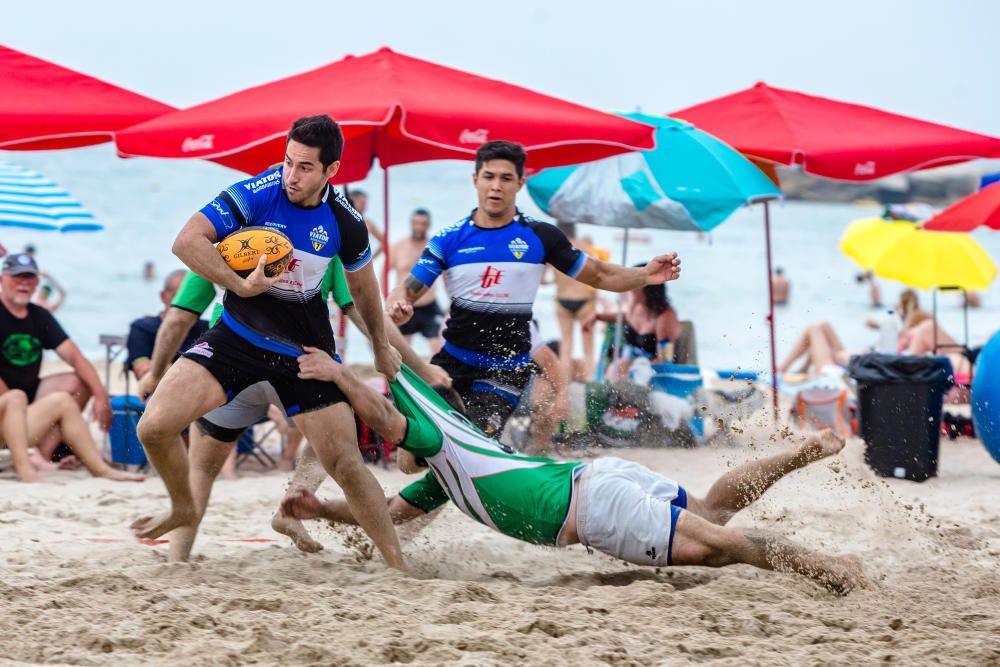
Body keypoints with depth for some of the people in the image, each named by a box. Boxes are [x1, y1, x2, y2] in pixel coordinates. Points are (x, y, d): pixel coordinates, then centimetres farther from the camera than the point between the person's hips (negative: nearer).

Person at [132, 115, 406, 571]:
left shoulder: (345, 222, -8)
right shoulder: (256, 193, -16)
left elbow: (363, 287, 12)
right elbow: (186, 242, -23)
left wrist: (381, 348, 24)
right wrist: (241, 286, -26)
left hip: (306, 350, 1)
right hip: (238, 337, 0)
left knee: (347, 466, -6)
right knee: (154, 426, -16)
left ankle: (398, 568, 8)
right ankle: (184, 510, 14)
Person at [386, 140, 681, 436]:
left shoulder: (540, 236, 1)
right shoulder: (448, 239, 2)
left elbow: (599, 276, 6)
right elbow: (407, 290, -1)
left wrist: (645, 275, -12)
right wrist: (396, 306, -26)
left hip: (505, 372, -2)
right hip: (451, 363, 2)